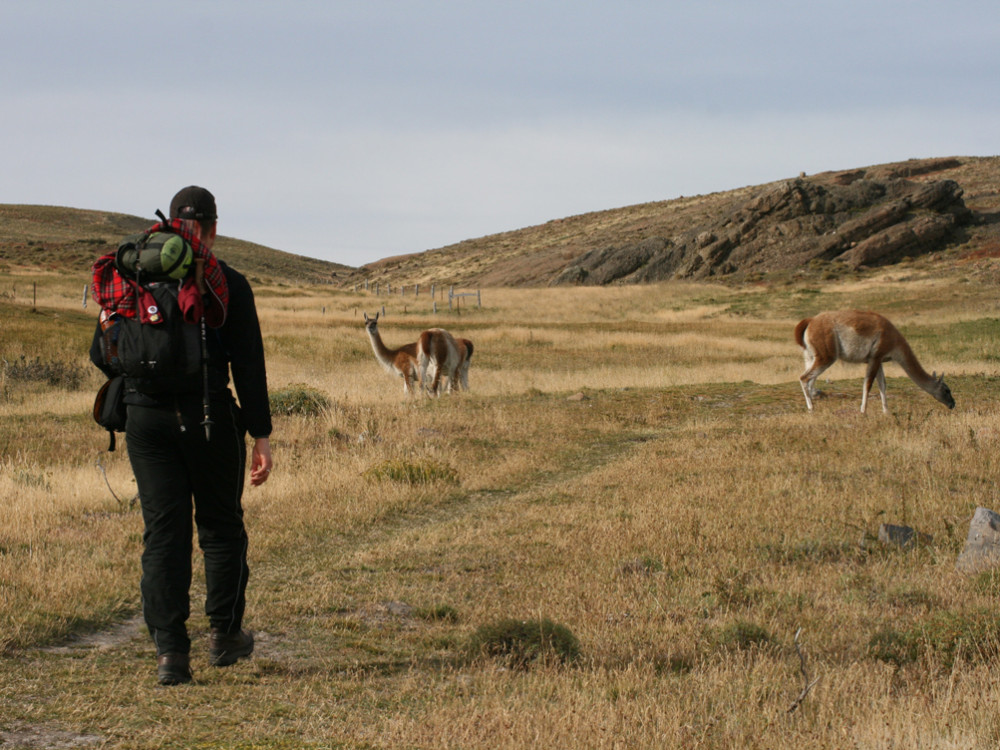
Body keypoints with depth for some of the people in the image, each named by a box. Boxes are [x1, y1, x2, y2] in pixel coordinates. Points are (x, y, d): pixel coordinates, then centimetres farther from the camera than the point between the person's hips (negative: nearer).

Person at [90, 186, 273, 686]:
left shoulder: (131, 278, 5)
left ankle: (169, 651, -3)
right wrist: (261, 436, -4)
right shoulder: (228, 286, -3)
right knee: (221, 526, 15)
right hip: (209, 416, -2)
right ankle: (224, 634, 22)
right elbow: (249, 366, -7)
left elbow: (101, 354, 9)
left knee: (163, 532, 4)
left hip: (146, 418, 2)